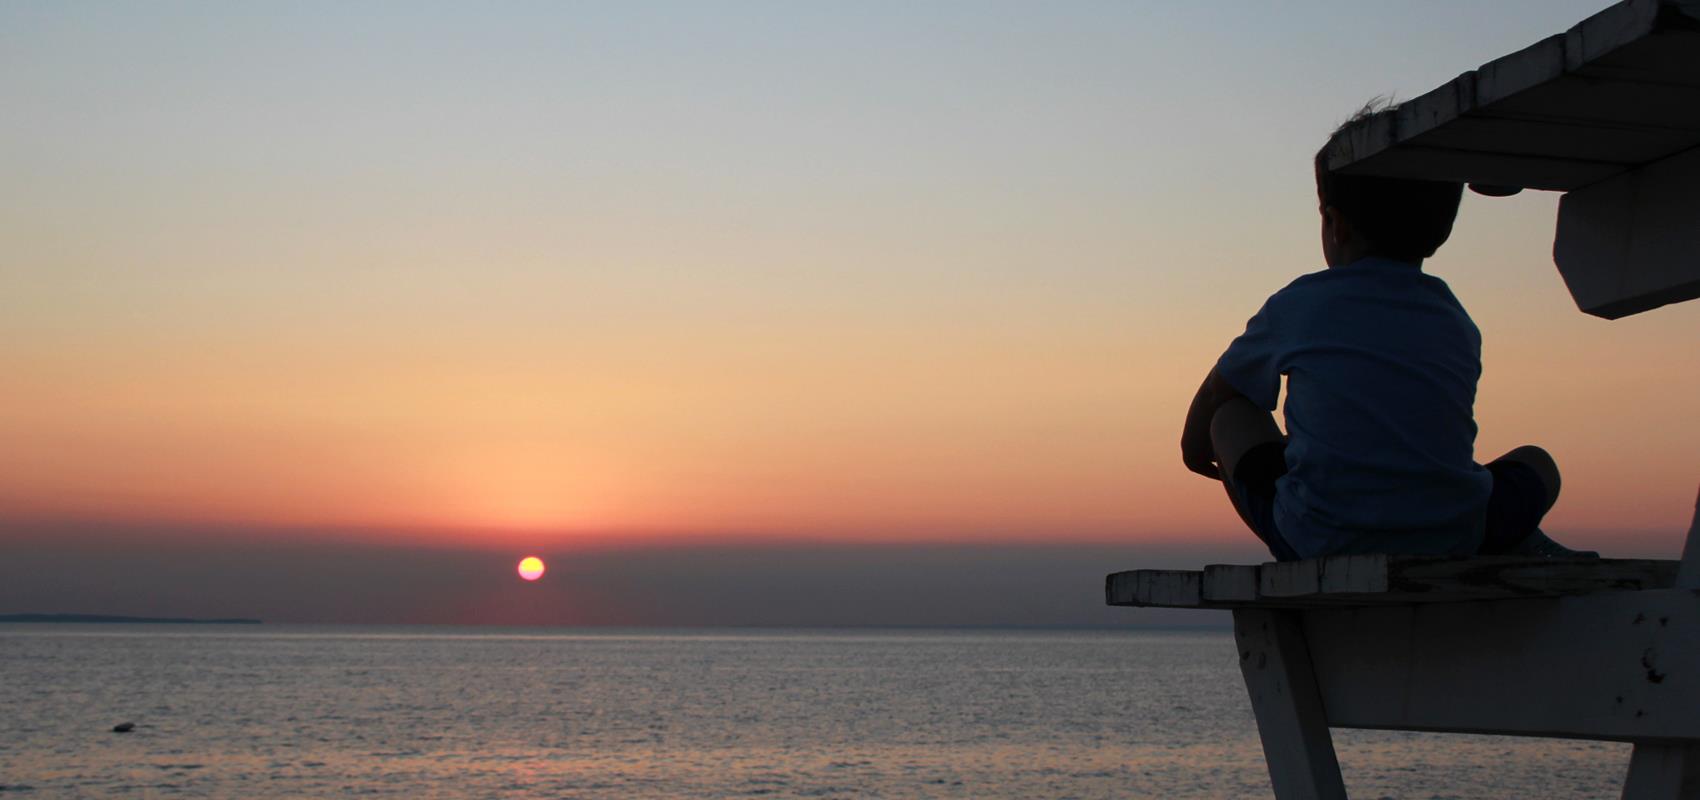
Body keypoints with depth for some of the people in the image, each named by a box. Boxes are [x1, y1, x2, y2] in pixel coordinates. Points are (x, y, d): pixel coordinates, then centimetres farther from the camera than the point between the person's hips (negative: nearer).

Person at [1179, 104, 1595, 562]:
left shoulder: (1297, 306, 4)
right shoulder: (1457, 324, 12)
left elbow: (1217, 392, 22)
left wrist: (1195, 442, 45)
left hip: (1318, 541, -4)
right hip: (1453, 543, 4)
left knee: (1231, 417, 18)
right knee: (1537, 464, 33)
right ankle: (1525, 550, 8)